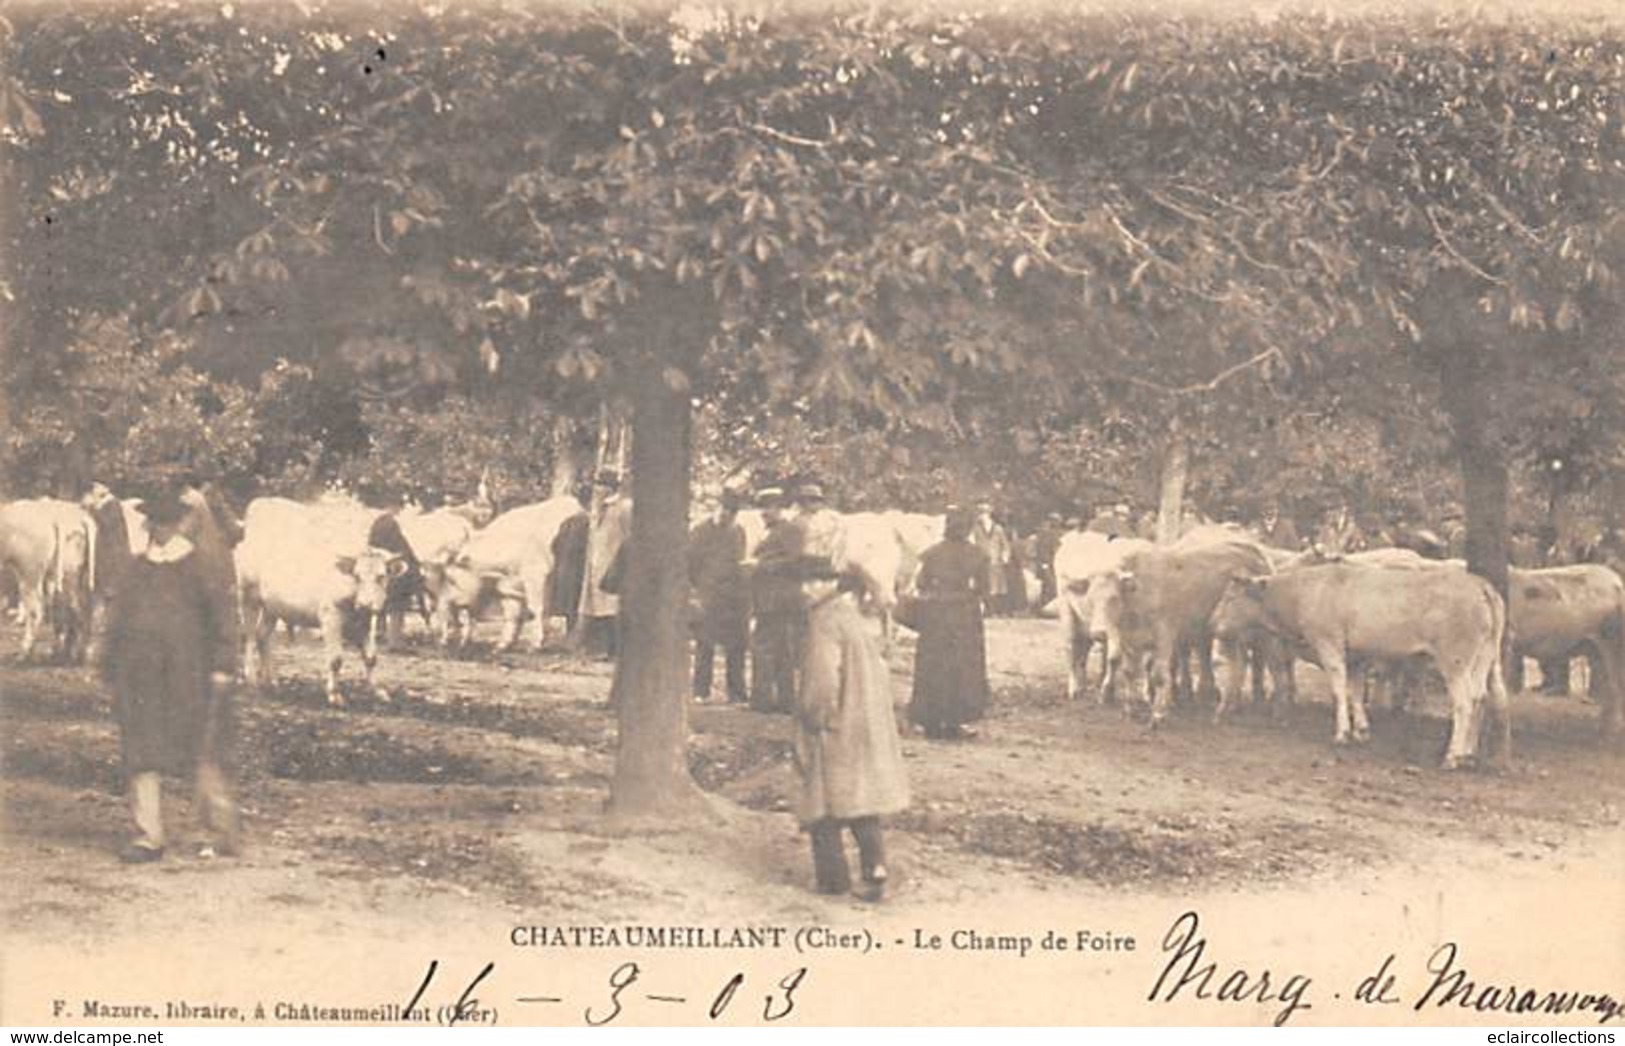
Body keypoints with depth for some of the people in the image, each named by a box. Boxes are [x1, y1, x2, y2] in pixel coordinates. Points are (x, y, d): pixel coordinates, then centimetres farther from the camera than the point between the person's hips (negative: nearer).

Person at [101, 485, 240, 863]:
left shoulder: (198, 564, 0)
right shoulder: (138, 568, 11)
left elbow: (222, 612, -2)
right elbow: (117, 616, 15)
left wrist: (222, 666, -8)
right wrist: (112, 668, 11)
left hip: (188, 673, -4)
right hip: (142, 677, 4)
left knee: (204, 754, 0)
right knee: (141, 753, 0)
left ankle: (222, 834, 9)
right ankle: (148, 836, 4)